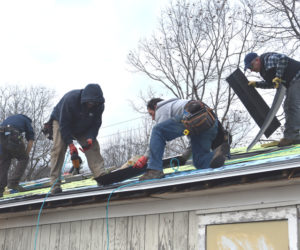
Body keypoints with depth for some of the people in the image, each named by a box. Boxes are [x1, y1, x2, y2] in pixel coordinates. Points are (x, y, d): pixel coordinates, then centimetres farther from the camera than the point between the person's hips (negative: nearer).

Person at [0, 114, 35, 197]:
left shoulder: (9, 118, 39)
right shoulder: (27, 121, 26)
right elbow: (30, 140, 16)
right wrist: (26, 154, 22)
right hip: (12, 137, -5)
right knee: (23, 159, 12)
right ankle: (13, 183, -2)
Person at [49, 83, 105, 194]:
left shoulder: (99, 105, -23)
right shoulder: (70, 99, -37)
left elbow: (96, 124, -15)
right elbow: (64, 124, -33)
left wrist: (90, 138, -35)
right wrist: (70, 144, -36)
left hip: (83, 129, 4)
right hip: (60, 122, -4)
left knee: (94, 146, -13)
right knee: (58, 149, -19)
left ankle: (101, 176, -18)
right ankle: (55, 184, -21)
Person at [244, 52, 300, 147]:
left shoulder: (268, 58, -15)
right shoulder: (263, 69, 16)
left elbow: (282, 59, -31)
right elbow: (271, 84, 23)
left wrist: (278, 77, -30)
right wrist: (256, 84, 13)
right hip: (291, 83, 11)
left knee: (292, 106, -17)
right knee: (288, 107, 10)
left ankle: (290, 136, -21)